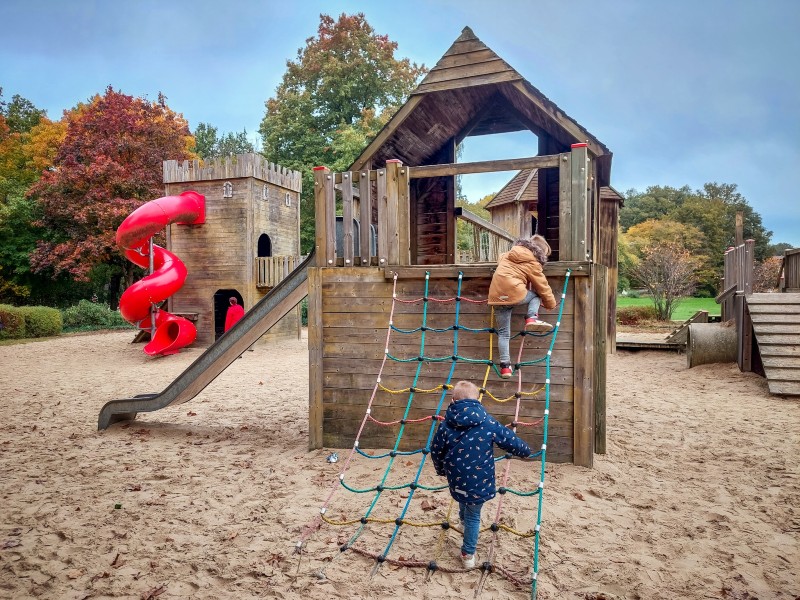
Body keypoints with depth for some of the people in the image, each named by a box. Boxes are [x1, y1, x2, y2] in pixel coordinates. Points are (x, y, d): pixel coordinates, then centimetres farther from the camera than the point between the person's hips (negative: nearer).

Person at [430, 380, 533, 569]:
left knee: (464, 502, 33)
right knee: (473, 515, 15)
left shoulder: (446, 424, -5)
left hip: (456, 479, 2)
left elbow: (436, 451, 5)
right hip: (479, 480, -2)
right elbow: (510, 440, -2)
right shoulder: (487, 422, -11)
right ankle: (468, 554, 27)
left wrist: (441, 470, 25)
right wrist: (525, 451, 20)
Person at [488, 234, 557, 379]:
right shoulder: (532, 263, 3)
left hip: (496, 295, 5)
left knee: (503, 333, 10)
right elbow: (543, 287, 10)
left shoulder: (511, 253, 19)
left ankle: (505, 366, 6)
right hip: (514, 293, -5)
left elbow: (501, 260, 41)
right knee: (536, 295, 22)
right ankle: (532, 318, -4)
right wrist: (551, 304, 23)